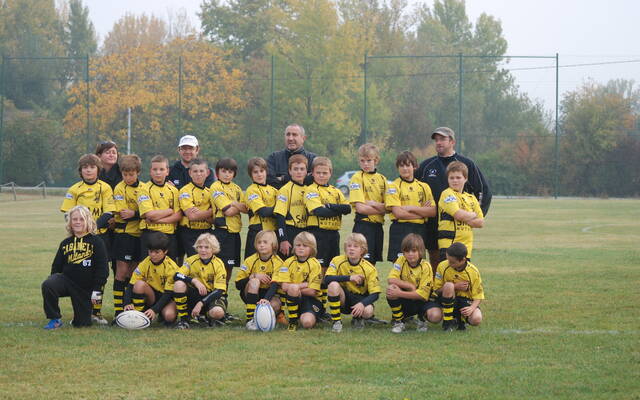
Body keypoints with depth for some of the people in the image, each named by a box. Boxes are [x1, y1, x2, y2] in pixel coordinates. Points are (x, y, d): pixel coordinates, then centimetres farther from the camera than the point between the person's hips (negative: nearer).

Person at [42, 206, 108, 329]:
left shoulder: (96, 242, -2)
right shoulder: (65, 243, 10)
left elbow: (102, 268, -4)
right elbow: (56, 267, 15)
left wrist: (97, 290, -9)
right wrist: (54, 282, 1)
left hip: (86, 289, -2)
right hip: (66, 280, 2)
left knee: (82, 323, -3)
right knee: (47, 285, -31)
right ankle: (55, 319, -13)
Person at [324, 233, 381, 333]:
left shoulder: (369, 269, -12)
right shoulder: (337, 261, -11)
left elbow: (375, 294, -14)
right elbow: (327, 279, -25)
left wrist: (362, 304, -34)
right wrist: (349, 278, -33)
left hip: (360, 298, 0)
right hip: (343, 298, 0)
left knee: (368, 311, -34)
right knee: (333, 285, -31)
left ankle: (357, 319, 7)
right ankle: (336, 321, -17)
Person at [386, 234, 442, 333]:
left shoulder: (425, 267, -16)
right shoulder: (401, 261, -7)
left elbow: (422, 294, -21)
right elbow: (390, 279, -18)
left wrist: (399, 293, -30)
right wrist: (410, 286, -25)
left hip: (422, 301, -2)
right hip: (406, 303, 2)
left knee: (435, 316, -33)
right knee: (391, 288, -29)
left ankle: (421, 319, 6)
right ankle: (398, 322, -9)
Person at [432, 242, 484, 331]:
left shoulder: (473, 271, -13)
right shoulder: (442, 266, -11)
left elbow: (478, 295, -10)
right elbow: (437, 289, -7)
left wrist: (472, 308, -30)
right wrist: (455, 287, -21)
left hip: (467, 301, 0)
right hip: (449, 299, 0)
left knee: (476, 319, -31)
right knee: (448, 285, -33)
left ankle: (460, 319, 9)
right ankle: (447, 321, -19)